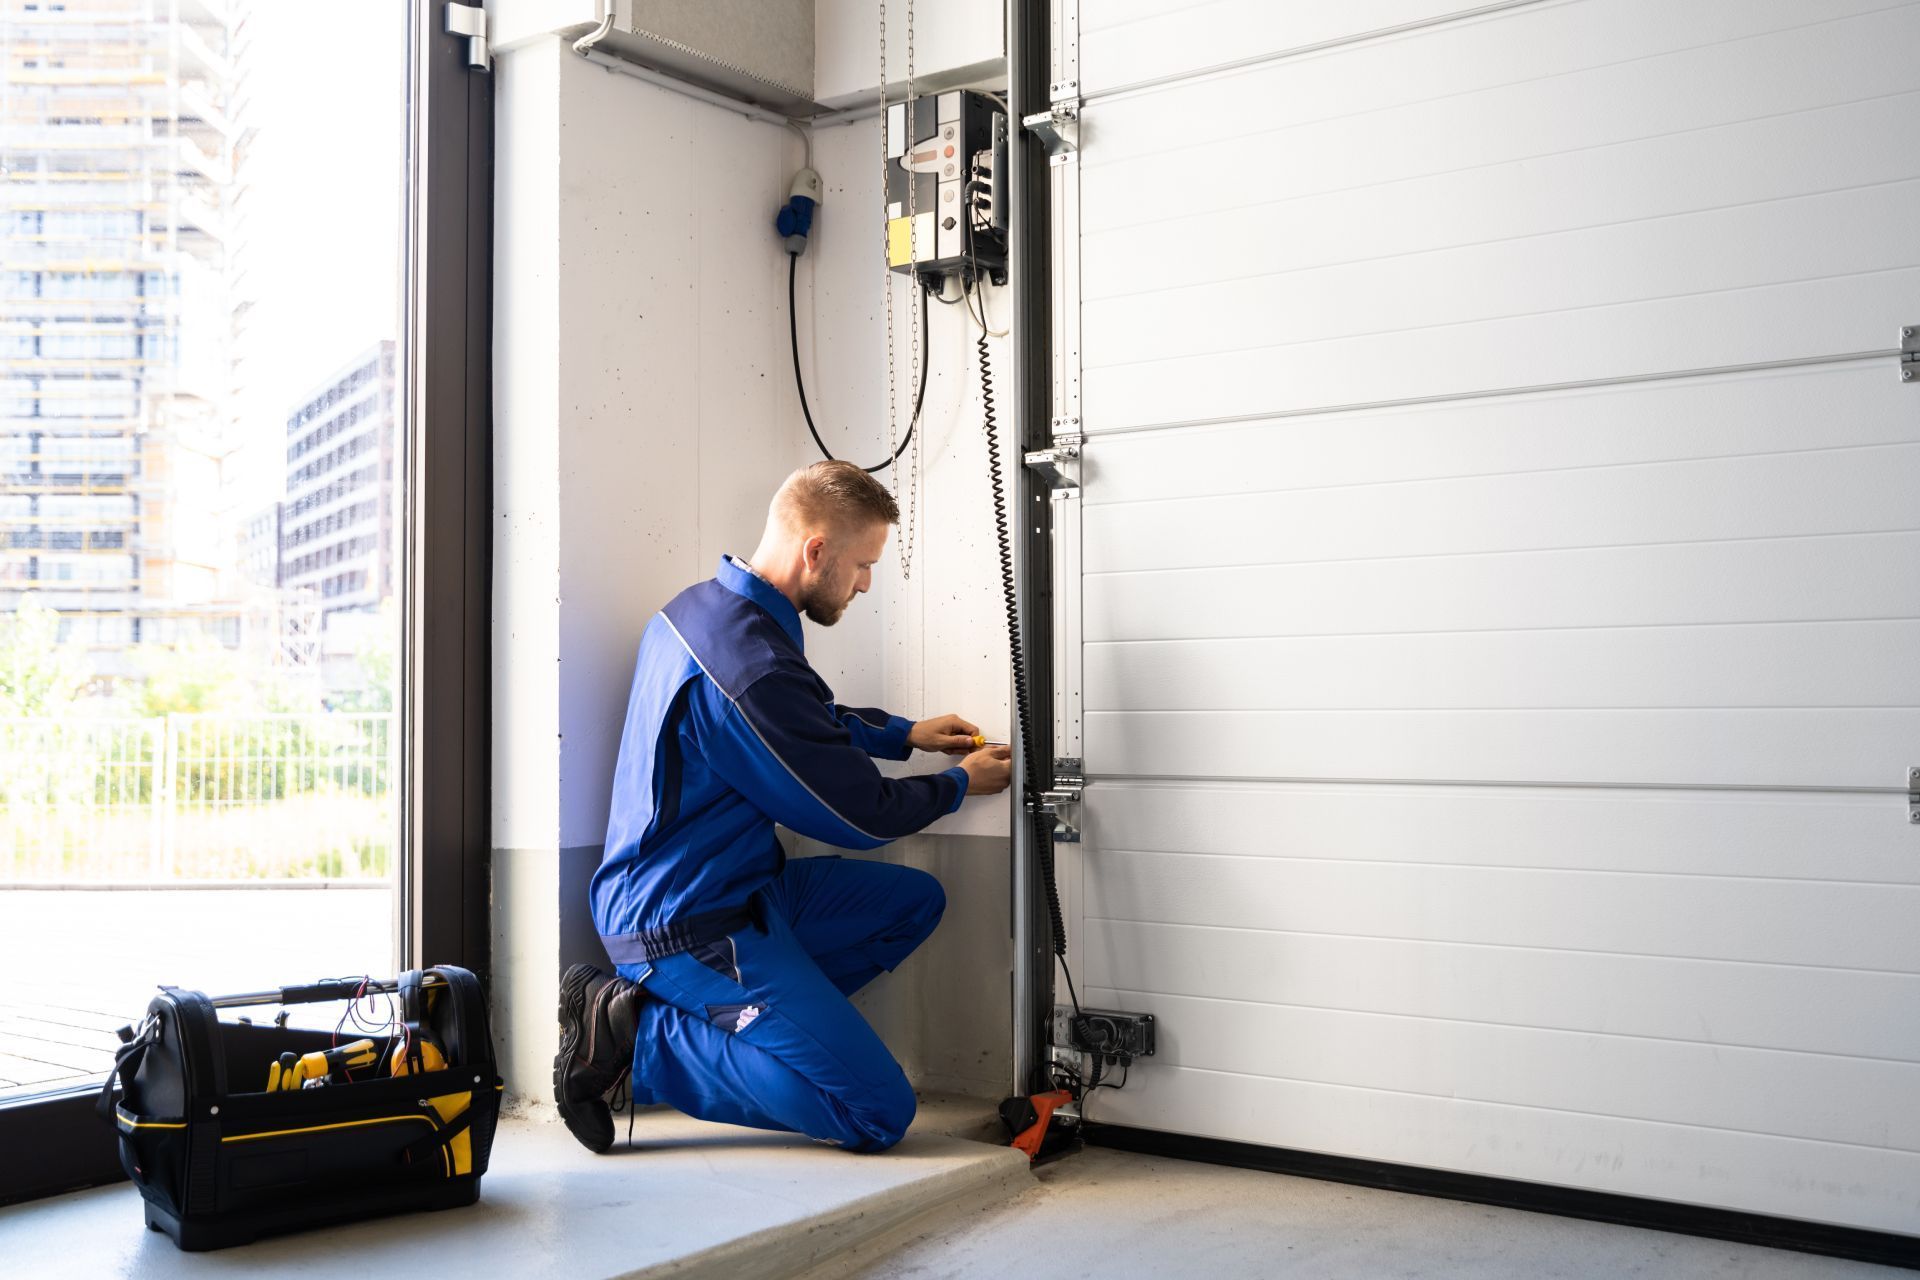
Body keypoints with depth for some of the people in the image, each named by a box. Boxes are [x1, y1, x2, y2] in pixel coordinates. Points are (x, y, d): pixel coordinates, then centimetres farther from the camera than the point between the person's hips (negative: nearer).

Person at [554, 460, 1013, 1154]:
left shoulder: (702, 606, 6)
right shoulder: (753, 667, -26)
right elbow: (860, 815, -13)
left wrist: (905, 733, 21)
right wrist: (962, 783, 5)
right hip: (691, 925, -10)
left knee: (914, 900, 16)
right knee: (879, 1112, -11)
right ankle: (639, 1038, -6)